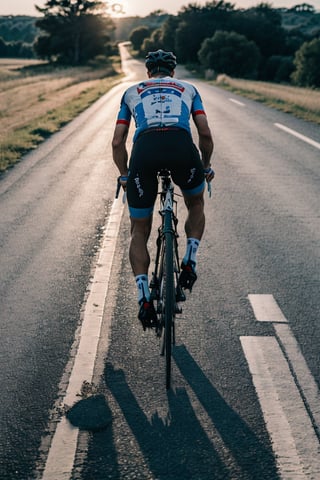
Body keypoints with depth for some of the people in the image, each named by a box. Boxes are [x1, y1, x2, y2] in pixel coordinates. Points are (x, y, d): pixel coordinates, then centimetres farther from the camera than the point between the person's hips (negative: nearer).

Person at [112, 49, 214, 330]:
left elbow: (117, 142, 25)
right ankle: (190, 262, 14)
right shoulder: (187, 89, 32)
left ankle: (144, 299, 3)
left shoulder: (132, 92, 32)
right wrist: (206, 167, 35)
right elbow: (206, 134, 21)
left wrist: (125, 176, 38)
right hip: (182, 146, 0)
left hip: (145, 150, 0)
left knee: (140, 232, 15)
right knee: (196, 205, 32)